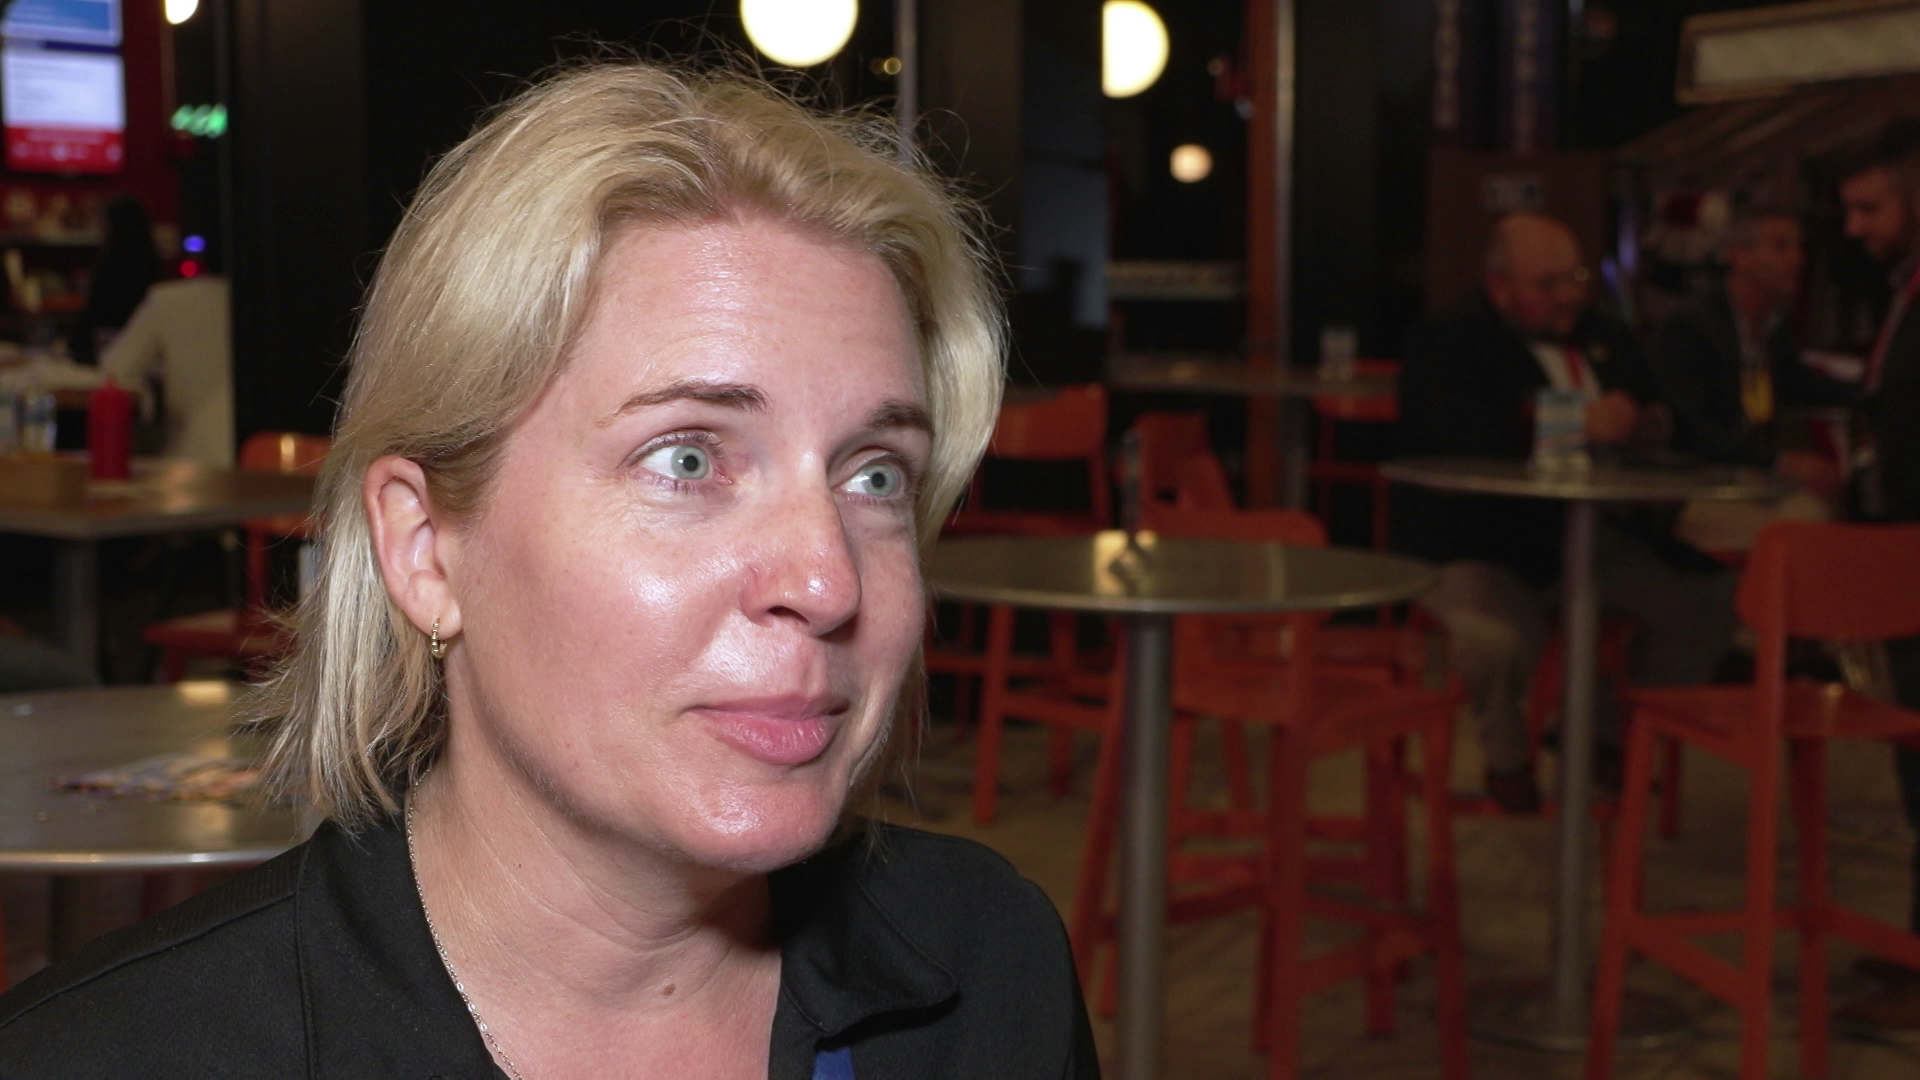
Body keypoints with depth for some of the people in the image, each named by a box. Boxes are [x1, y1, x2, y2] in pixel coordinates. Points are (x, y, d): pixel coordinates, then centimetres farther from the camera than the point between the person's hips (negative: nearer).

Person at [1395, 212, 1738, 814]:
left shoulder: (1604, 339, 16)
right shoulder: (1444, 347, -6)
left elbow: (1654, 415, 24)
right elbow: (1469, 439, -24)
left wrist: (1649, 425, -3)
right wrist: (1580, 426, -26)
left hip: (1593, 533, 6)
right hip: (1475, 544, -6)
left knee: (1709, 598, -8)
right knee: (1499, 634, -36)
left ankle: (1619, 737, 15)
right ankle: (1506, 758, 0)